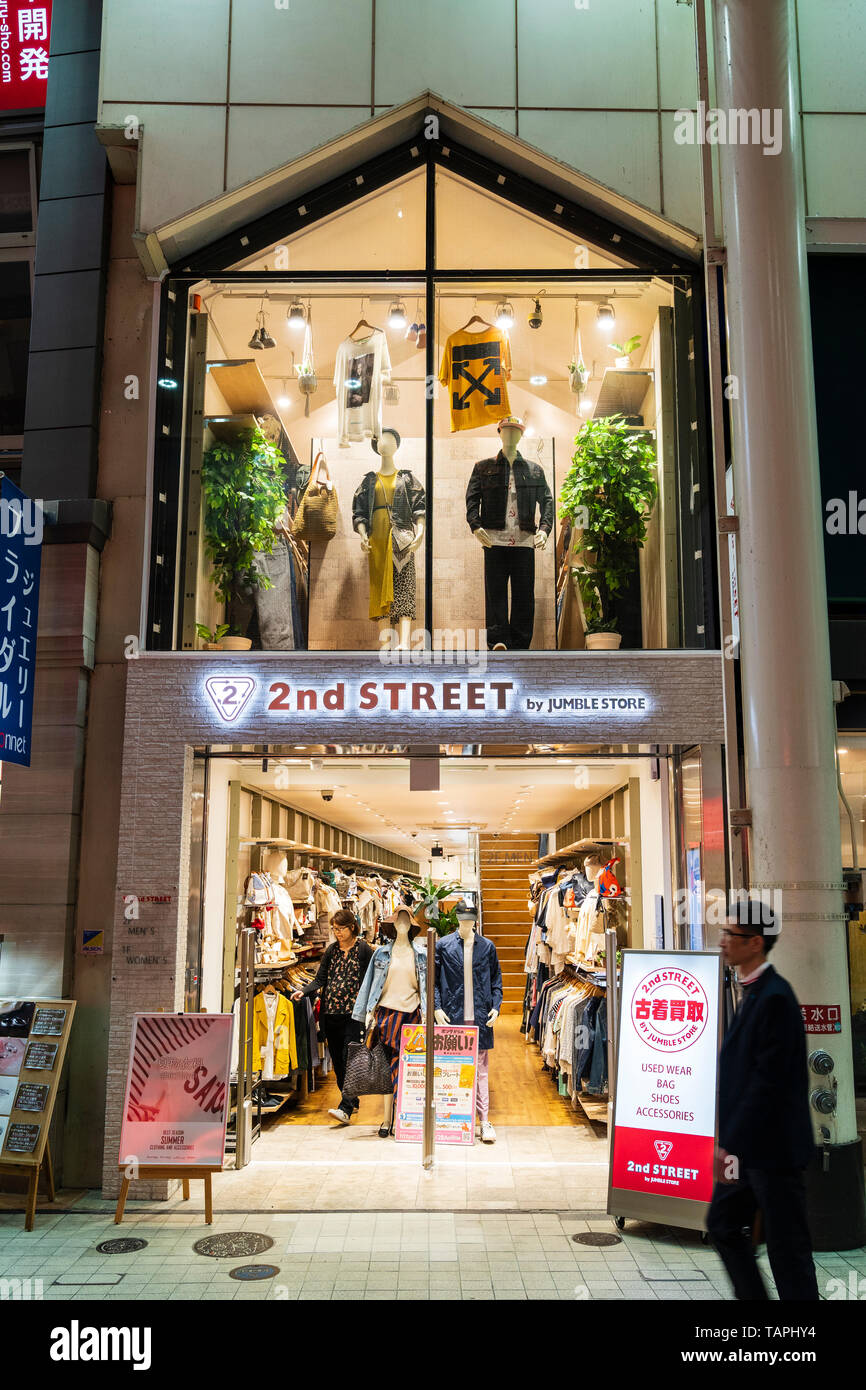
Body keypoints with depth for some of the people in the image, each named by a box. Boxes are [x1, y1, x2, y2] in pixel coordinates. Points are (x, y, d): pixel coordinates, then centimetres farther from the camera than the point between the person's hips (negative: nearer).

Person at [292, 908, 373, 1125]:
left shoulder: (364, 950, -1)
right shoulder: (332, 950, 13)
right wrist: (303, 992, -6)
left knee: (349, 1059, -12)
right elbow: (320, 979, 11)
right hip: (331, 1012, 5)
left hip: (354, 1012, -5)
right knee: (337, 1060, 9)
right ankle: (352, 1101, 25)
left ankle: (345, 1109, -15)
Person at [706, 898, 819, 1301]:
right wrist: (729, 1139, 17)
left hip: (772, 1147, -10)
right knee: (724, 1226, 17)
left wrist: (731, 1143, -21)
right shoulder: (754, 991, 10)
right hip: (748, 1145, 10)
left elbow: (769, 1081, -24)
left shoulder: (774, 998, -21)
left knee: (787, 1245, 4)